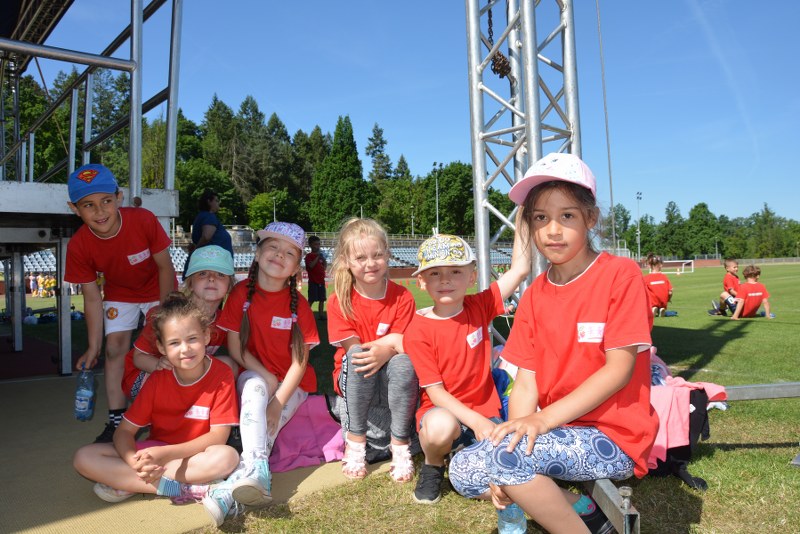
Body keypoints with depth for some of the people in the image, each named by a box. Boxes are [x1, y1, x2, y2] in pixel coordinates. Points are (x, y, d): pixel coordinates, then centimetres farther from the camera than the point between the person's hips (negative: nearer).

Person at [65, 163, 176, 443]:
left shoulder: (144, 220, -34)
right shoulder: (78, 246, -26)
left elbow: (165, 267, -20)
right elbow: (92, 297, -15)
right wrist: (93, 347, -14)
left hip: (158, 289, -2)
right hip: (119, 293, 2)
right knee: (115, 348, -5)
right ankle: (117, 419, 4)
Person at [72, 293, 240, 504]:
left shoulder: (221, 375, -14)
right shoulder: (157, 380, -6)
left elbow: (218, 436, -18)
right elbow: (124, 431, -6)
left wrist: (165, 453, -28)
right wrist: (135, 462, -29)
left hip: (195, 456, -3)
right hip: (153, 451, 3)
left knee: (227, 457, -37)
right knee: (83, 457, -16)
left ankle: (123, 480, -24)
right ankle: (178, 488, -24)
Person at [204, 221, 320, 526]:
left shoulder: (298, 304, -12)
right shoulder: (241, 293, -9)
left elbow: (299, 361, -12)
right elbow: (234, 347, -7)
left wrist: (277, 402, -21)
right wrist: (266, 378, -17)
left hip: (292, 385, 0)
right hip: (254, 375, 0)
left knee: (268, 422, -25)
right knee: (254, 386, -32)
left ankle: (233, 490, -29)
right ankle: (257, 472, -41)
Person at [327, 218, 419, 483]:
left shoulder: (402, 297, -7)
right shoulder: (340, 301, -9)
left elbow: (403, 345, -13)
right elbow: (353, 348, -15)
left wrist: (386, 351, -37)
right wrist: (392, 341, -29)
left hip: (391, 380, 0)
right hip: (354, 381, 0)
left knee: (404, 361, -33)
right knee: (357, 358, -33)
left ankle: (400, 445, -19)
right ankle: (355, 440, -18)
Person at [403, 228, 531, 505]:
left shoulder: (479, 307, -2)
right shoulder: (418, 331, -13)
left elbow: (520, 269, -6)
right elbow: (434, 391, -14)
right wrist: (477, 422, -23)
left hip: (485, 410, 3)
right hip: (442, 411, -3)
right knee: (441, 427, -39)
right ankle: (432, 465, -3)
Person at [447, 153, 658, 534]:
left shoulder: (620, 275, -11)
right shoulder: (534, 295, 5)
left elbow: (619, 369, -16)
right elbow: (526, 380, 1)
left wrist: (544, 418, -24)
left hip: (615, 438, -7)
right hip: (556, 432, 7)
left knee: (503, 455, -28)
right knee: (464, 471, -5)